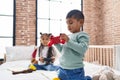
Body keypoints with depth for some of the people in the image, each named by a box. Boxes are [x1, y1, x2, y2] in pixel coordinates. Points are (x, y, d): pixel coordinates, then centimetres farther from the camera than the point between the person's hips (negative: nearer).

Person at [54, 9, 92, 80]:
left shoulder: (82, 35, -9)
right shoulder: (68, 36, 10)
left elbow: (82, 49, -25)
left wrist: (69, 41, -27)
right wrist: (57, 44, 4)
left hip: (75, 71, -7)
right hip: (62, 69, 7)